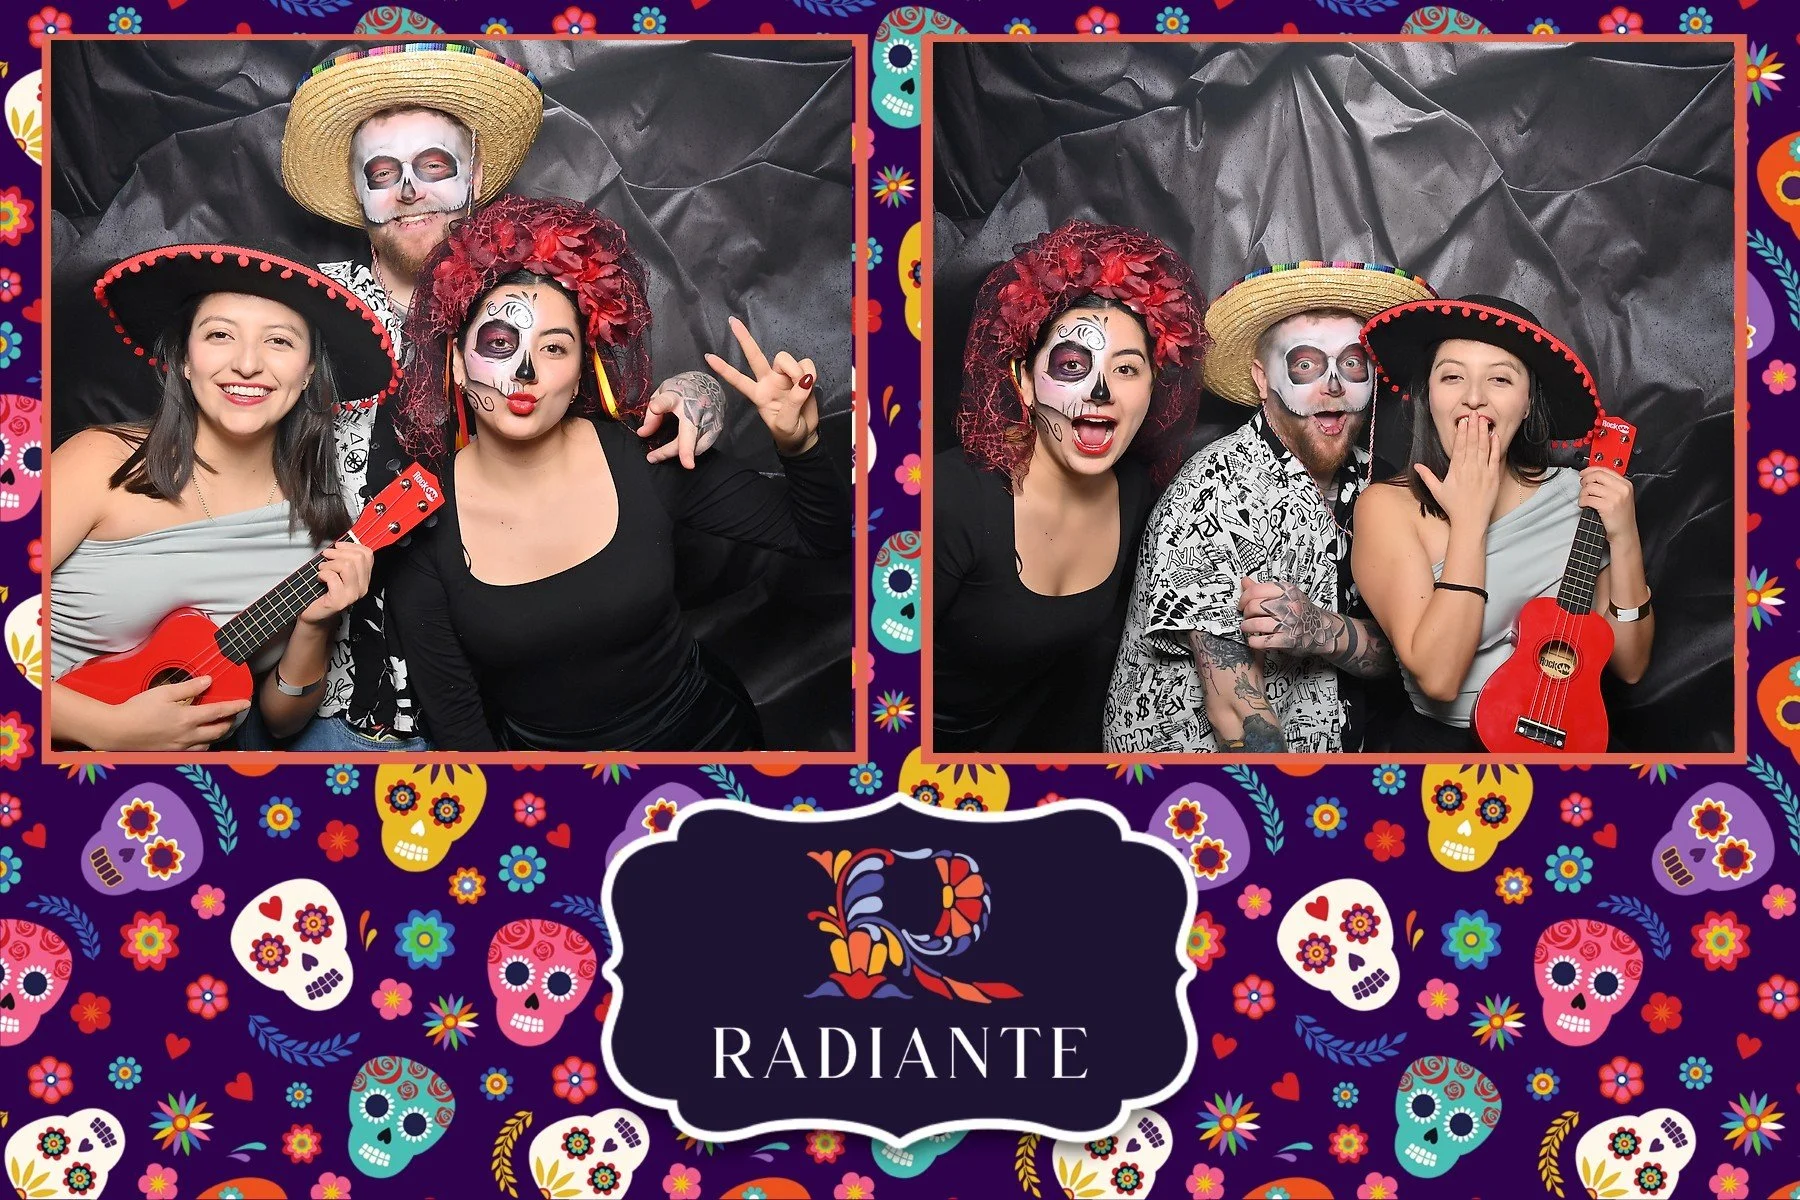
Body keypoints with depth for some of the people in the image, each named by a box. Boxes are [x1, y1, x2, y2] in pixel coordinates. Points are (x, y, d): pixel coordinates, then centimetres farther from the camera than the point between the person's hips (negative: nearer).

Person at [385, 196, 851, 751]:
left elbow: (822, 535, -3)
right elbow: (454, 721, -7)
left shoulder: (648, 460, -11)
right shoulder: (423, 526, -11)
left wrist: (800, 444, -21)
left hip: (701, 729, 2)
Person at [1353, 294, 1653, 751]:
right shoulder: (1389, 508, -8)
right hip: (1445, 742, -2)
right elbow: (1437, 677, -18)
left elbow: (1629, 665, 4)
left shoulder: (1577, 494, 0)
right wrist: (1469, 519, -17)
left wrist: (1624, 540, -8)